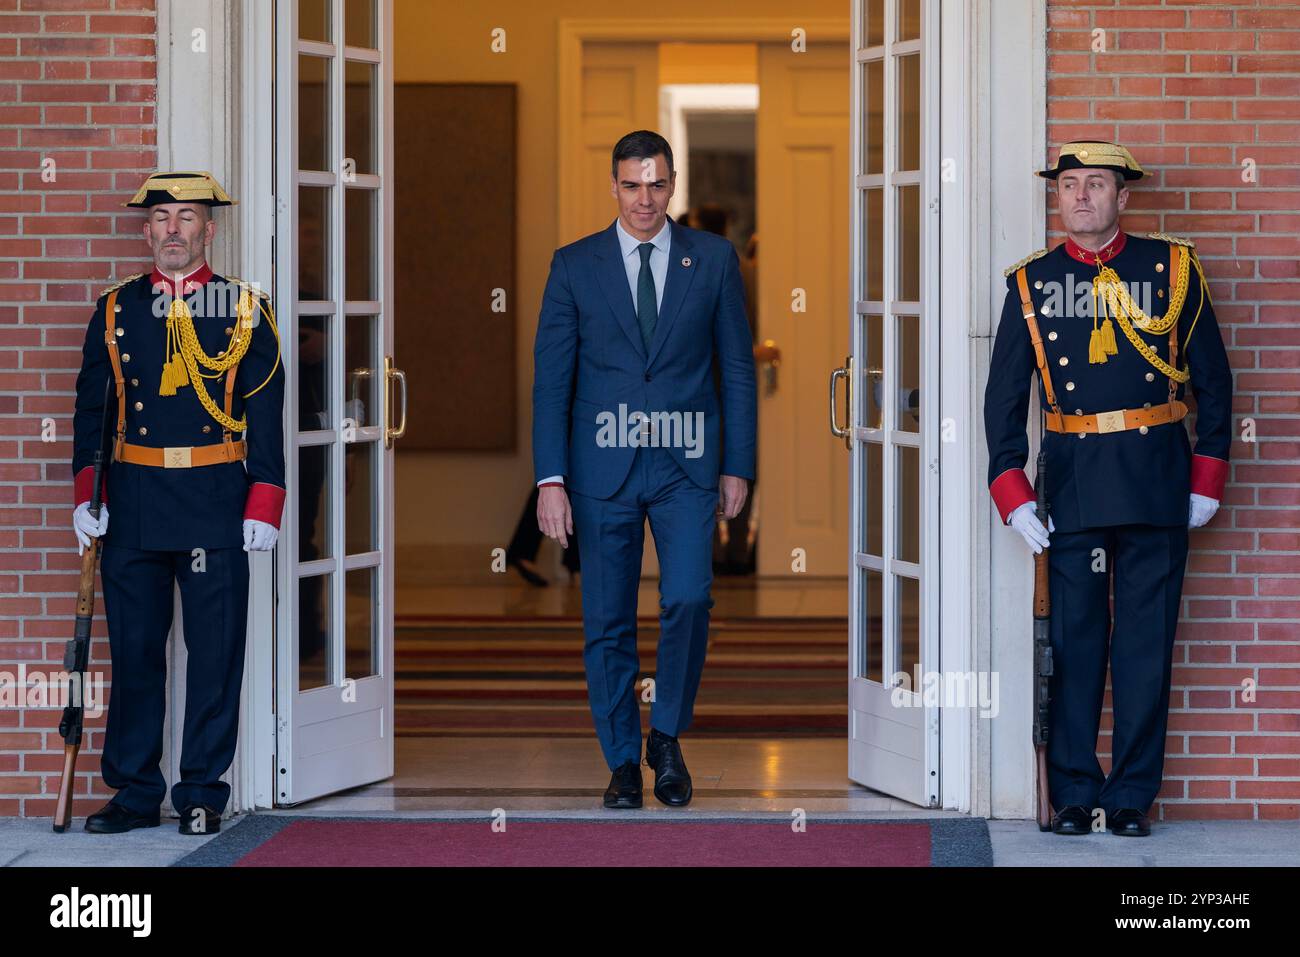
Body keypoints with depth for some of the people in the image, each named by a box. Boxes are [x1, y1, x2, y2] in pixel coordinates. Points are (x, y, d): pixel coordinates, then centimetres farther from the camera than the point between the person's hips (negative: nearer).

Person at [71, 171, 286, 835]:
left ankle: (203, 793, 9)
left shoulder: (246, 309, 4)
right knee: (133, 650, 5)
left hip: (216, 503, -2)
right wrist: (86, 495, 2)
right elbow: (91, 408, 12)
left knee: (216, 650, 0)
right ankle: (134, 792, 13)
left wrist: (263, 506, -5)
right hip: (133, 502, 2)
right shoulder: (116, 310, 9)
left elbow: (266, 414, 2)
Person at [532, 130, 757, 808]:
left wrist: (737, 467, 4)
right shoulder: (574, 265, 4)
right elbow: (550, 378, 3)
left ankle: (667, 735, 3)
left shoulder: (713, 259, 6)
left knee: (687, 598, -18)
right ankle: (622, 762, 16)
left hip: (686, 468, 0)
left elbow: (737, 367, 9)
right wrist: (551, 479, -5)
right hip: (603, 468, 1)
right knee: (608, 622, 3)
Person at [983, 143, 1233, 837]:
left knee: (1146, 638, 2)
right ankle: (1074, 795, 11)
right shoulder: (1032, 282, 5)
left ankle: (1133, 795, 10)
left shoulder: (1171, 267, 4)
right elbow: (1004, 395, 6)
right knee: (1073, 637, 2)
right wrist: (1012, 495, -2)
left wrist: (1207, 480, 3)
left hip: (1157, 475, 0)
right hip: (1073, 478, 1)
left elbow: (1212, 378, 8)